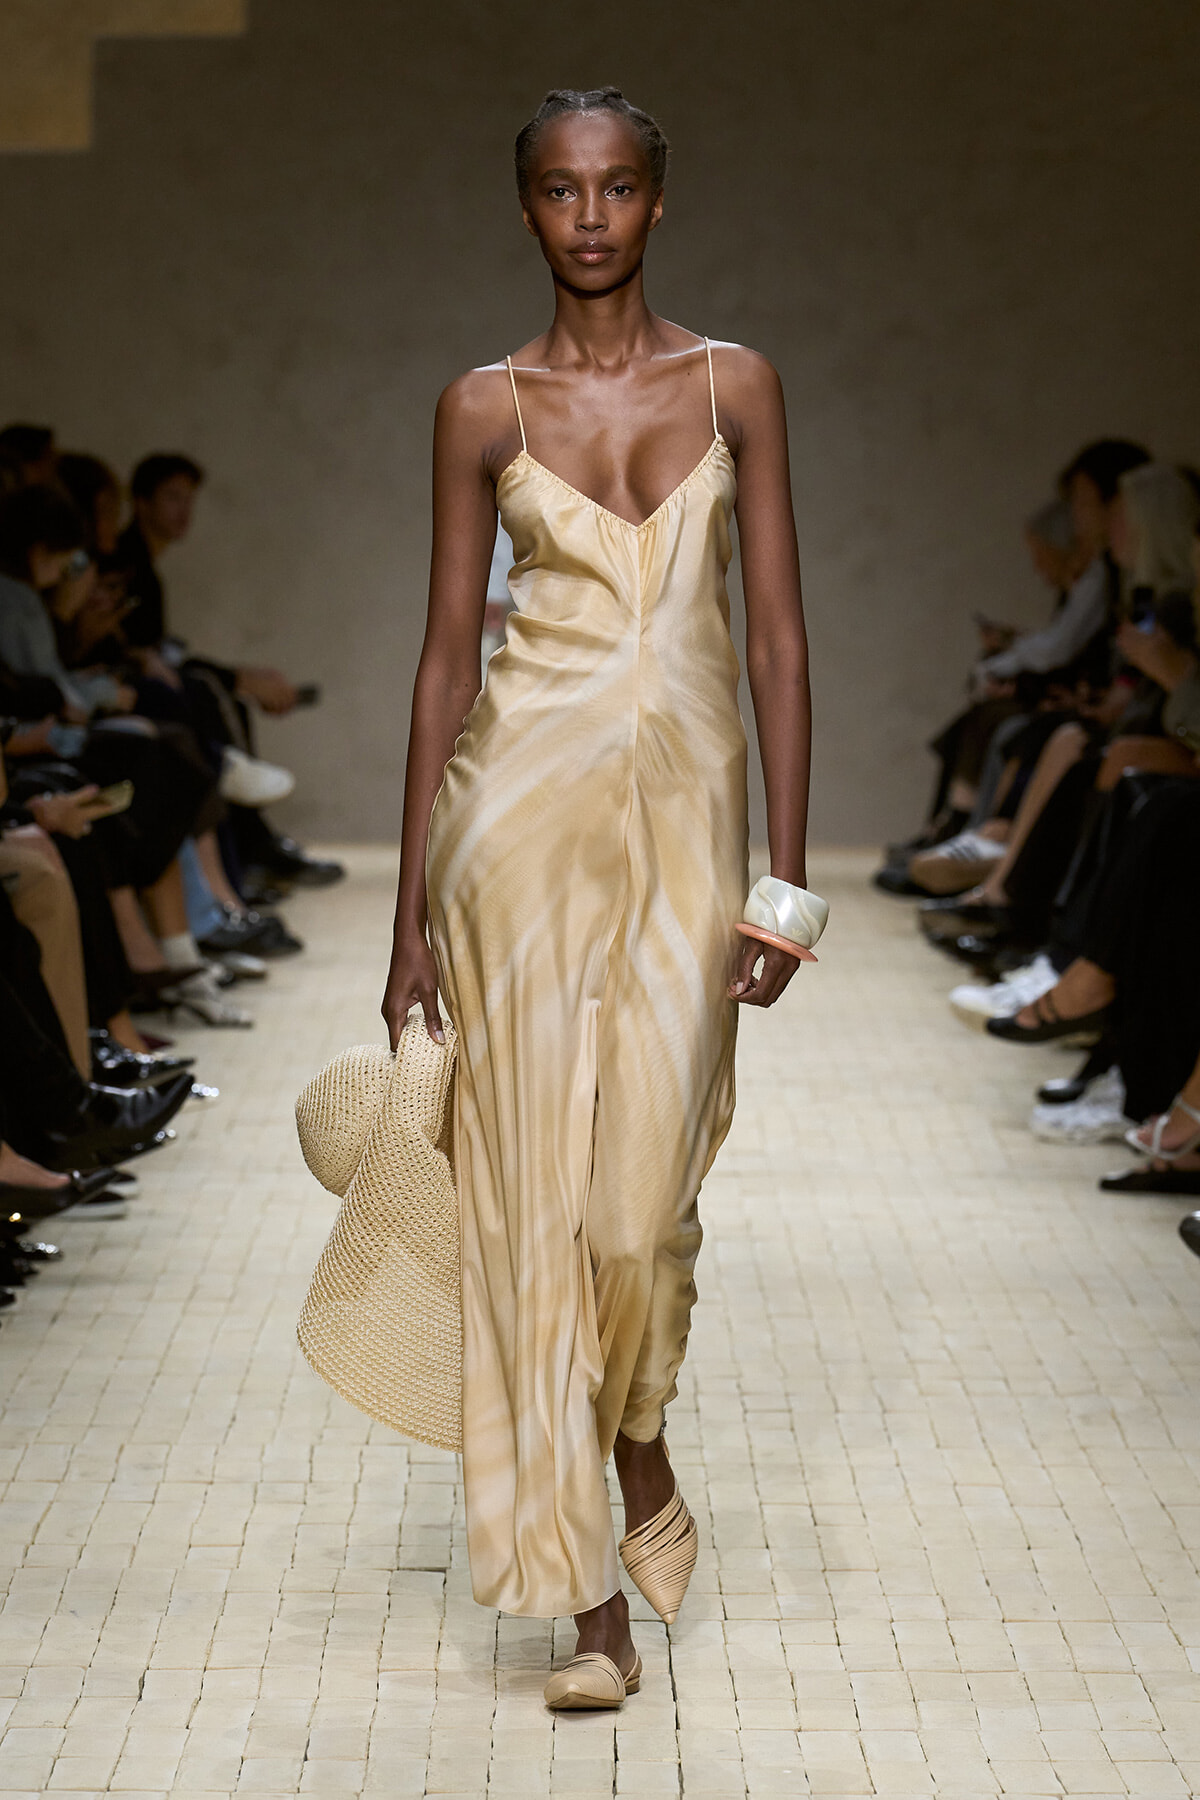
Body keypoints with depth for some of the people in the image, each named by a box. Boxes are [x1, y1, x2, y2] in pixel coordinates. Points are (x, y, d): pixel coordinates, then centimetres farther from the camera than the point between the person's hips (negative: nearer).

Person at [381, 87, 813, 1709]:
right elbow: (447, 654, 6)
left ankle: (637, 1429, 30)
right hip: (525, 802, 0)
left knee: (646, 1190, -6)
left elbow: (778, 636, 4)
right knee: (537, 1188, -2)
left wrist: (788, 871, -2)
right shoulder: (483, 407, 5)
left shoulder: (733, 387, 6)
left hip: (684, 804, 0)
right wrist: (414, 909, 2)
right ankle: (595, 1596, 5)